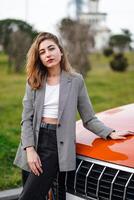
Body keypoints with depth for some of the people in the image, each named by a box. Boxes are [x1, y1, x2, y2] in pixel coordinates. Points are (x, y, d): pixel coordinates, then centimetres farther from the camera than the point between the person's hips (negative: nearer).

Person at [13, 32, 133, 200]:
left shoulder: (76, 80, 1)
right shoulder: (33, 82, 7)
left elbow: (89, 119, 3)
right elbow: (27, 119, 3)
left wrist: (110, 133, -11)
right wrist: (30, 149, -9)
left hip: (58, 143, -4)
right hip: (35, 139, 4)